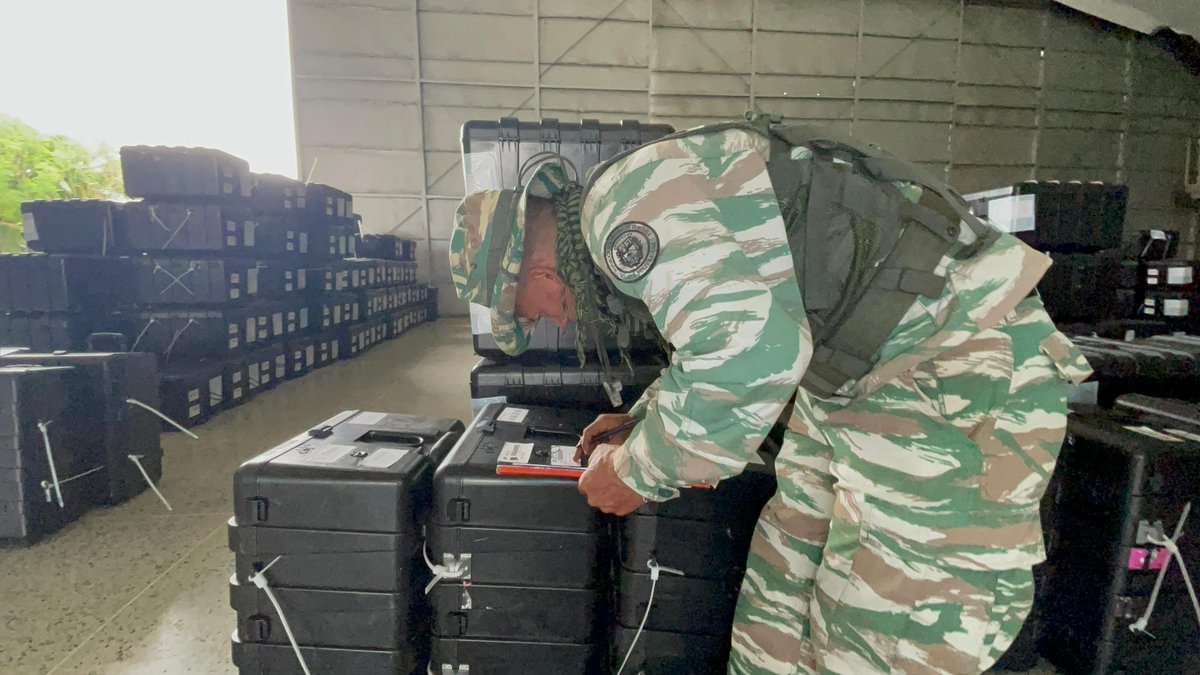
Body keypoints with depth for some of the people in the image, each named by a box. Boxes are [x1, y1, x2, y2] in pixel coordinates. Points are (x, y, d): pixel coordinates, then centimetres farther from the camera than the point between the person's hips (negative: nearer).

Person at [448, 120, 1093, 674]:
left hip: (954, 376, -10)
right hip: (859, 375, 10)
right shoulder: (634, 217, 13)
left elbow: (746, 353, -33)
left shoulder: (624, 195, -19)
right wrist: (641, 417, 26)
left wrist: (636, 471, -16)